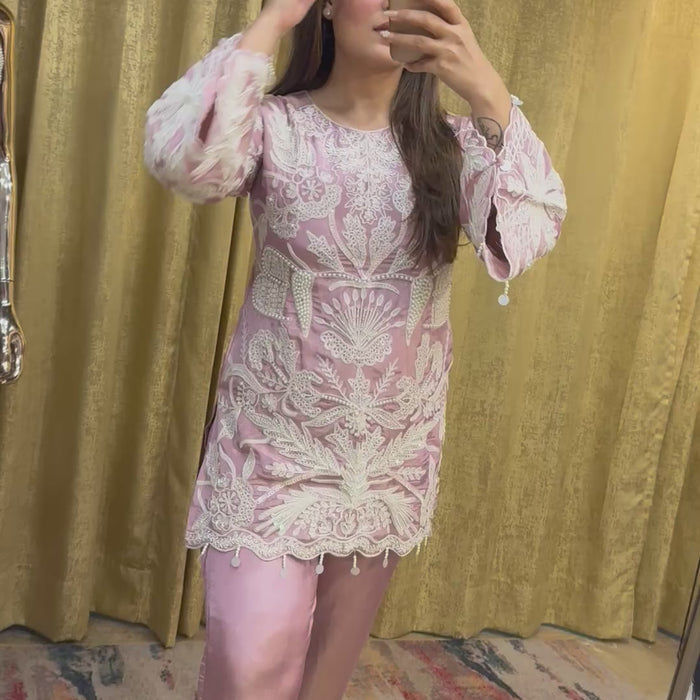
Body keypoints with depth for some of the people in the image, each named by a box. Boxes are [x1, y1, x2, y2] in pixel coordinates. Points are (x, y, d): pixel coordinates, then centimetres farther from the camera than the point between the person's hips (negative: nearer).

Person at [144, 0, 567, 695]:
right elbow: (178, 157, -28)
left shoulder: (452, 144, 0)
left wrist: (489, 94, -30)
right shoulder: (277, 126, -7)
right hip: (274, 440, -3)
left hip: (395, 453, 3)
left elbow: (536, 230, -18)